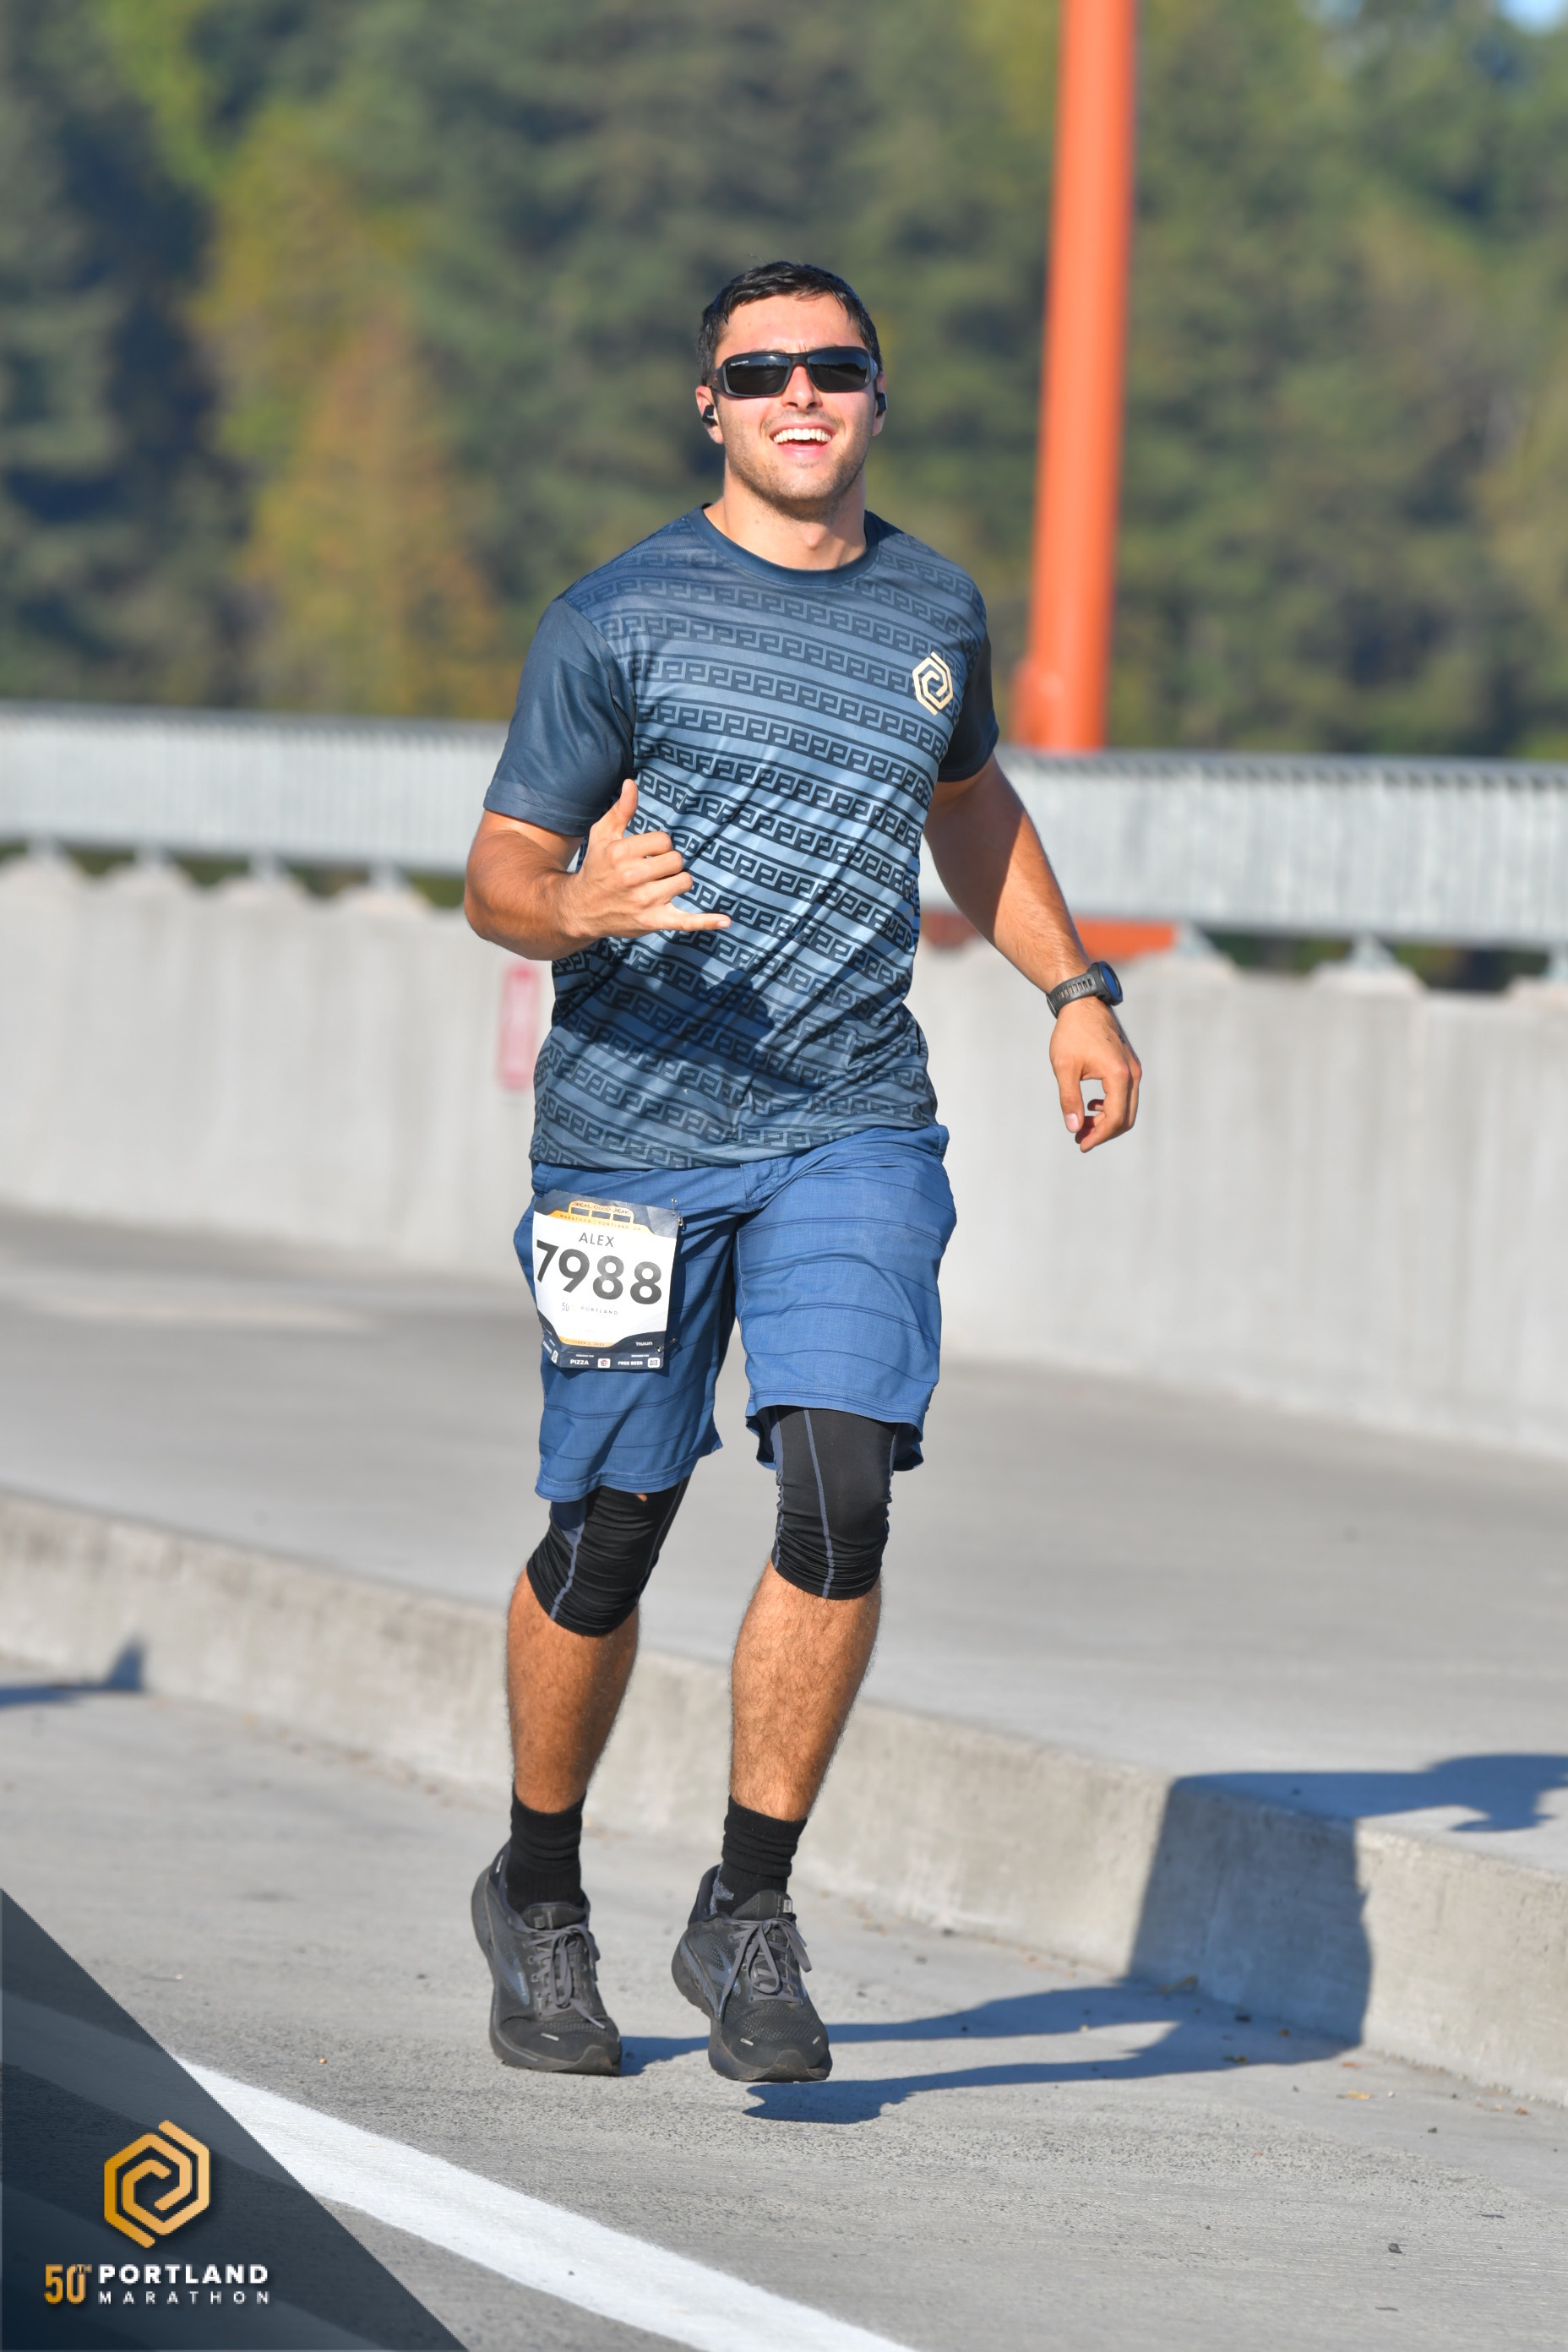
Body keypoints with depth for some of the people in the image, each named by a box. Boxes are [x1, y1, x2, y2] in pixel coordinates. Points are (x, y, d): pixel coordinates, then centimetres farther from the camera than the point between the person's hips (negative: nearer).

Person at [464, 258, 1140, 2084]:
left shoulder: (934, 613, 11)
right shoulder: (620, 618, -2)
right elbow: (498, 871, -1)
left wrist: (1073, 991, 22)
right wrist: (583, 907, -23)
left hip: (852, 1130, 2)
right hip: (632, 1132, -2)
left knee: (840, 1501, -15)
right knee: (606, 1534, 2)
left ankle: (748, 1918, -4)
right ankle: (538, 1899, 24)